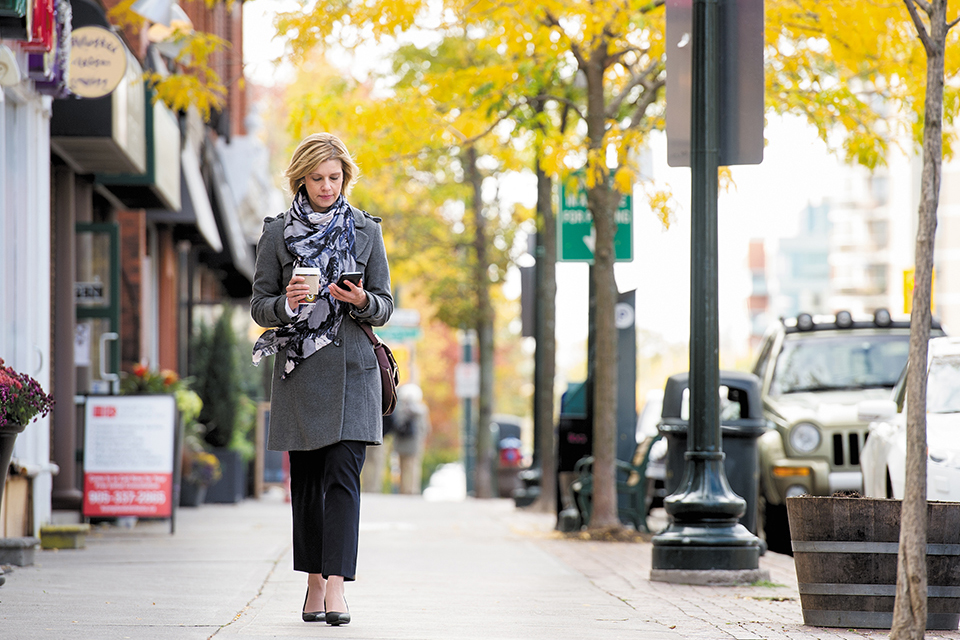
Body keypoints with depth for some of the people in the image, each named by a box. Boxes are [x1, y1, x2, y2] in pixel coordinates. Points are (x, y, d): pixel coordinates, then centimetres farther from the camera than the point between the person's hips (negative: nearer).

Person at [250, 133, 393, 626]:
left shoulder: (366, 231, 7)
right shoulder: (278, 233, 6)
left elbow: (385, 305, 8)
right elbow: (259, 304, 6)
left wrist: (361, 301, -15)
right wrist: (286, 304, -16)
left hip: (351, 368, -1)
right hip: (298, 372, 1)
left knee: (342, 474, -12)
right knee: (306, 480, 5)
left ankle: (336, 585, -18)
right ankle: (314, 583, 16)